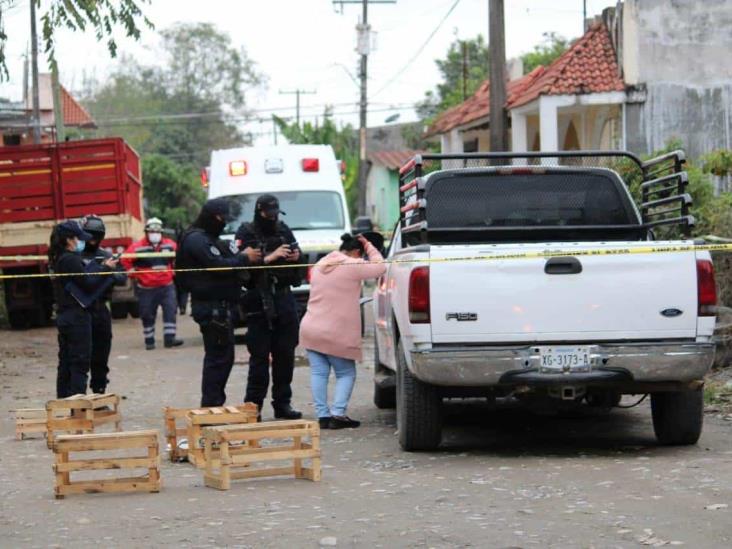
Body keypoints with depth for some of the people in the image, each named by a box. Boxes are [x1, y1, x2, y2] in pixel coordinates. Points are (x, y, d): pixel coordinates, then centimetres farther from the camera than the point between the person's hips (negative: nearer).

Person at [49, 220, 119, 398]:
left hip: (63, 316, 9)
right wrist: (105, 269, -4)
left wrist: (100, 267, 8)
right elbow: (87, 284, -14)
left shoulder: (58, 259, 12)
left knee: (65, 363, 13)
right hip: (77, 317, -9)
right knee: (80, 363, -5)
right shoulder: (71, 259, -16)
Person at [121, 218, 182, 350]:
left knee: (171, 310, -8)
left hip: (166, 286, 2)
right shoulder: (138, 247, -11)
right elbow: (125, 260, -4)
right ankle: (149, 341, 17)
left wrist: (173, 271, 13)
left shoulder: (170, 245, 1)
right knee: (147, 315, 6)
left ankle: (169, 338, -5)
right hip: (147, 288, -2)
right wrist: (133, 272, -5)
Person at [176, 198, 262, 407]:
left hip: (221, 306, 10)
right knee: (218, 357, -10)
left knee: (222, 356, 12)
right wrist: (244, 258, -10)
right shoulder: (196, 239, -11)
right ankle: (211, 405, -8)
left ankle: (214, 404, 17)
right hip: (211, 307, -10)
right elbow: (218, 266, -20)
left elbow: (226, 261, 17)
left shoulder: (210, 239, 22)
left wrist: (244, 254, 0)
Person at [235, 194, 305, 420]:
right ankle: (253, 406, -6)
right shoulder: (246, 234, -2)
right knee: (260, 356, -8)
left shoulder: (283, 230, 14)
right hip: (259, 301, -5)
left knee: (285, 354, 6)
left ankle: (282, 403, 13)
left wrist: (297, 256, -2)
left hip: (284, 299, 5)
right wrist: (270, 257, -24)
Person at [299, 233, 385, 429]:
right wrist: (369, 247, 13)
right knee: (346, 374, 6)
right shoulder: (353, 266, -9)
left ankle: (322, 415, 0)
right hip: (337, 335, -6)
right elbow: (380, 267, 0)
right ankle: (338, 414, -8)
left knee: (318, 373, 6)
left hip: (310, 330, 6)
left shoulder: (320, 265, 14)